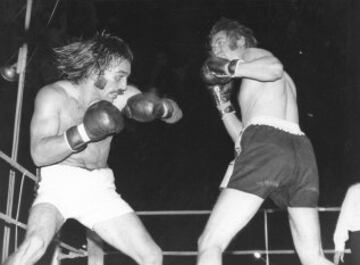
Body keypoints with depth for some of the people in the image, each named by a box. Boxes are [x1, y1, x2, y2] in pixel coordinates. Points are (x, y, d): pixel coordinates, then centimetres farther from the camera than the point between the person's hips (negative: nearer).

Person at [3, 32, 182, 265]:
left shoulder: (122, 96, -2)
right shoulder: (53, 96, -11)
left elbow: (176, 113, 3)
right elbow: (39, 154, -21)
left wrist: (159, 107, -20)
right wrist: (82, 133, -35)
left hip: (100, 187, 4)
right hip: (59, 184, -4)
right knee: (36, 244, -33)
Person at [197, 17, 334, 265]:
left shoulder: (253, 54, 17)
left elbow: (274, 67, -9)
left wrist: (229, 68, 0)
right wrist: (223, 102, 30)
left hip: (266, 145, -8)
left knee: (210, 245, -9)